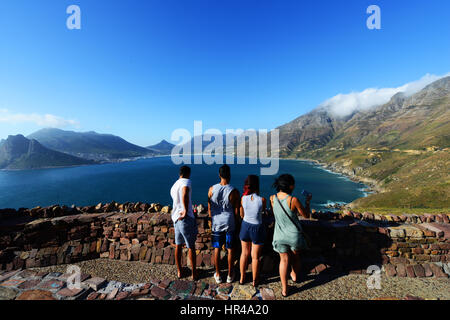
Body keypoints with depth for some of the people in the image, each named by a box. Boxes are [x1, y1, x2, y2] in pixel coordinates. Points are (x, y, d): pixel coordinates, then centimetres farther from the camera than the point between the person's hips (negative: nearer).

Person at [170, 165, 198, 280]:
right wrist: (186, 211, -28)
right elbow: (185, 195, -36)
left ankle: (179, 271, 35)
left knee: (178, 246, 20)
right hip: (186, 219, -7)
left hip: (176, 218, 8)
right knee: (191, 247, 8)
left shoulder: (173, 186, 13)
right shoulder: (186, 182, -13)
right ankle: (194, 273, 23)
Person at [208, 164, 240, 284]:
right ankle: (230, 275, 30)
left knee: (217, 249, 15)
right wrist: (236, 223, 9)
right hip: (230, 224, -1)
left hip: (216, 223, 2)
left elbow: (209, 208, 1)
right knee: (230, 249, 14)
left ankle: (218, 275, 30)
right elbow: (236, 212, -8)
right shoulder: (234, 192, -15)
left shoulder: (212, 189, -9)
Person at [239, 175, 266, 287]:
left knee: (244, 254, 22)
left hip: (245, 226, 3)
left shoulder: (243, 198, -13)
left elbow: (241, 215, 0)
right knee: (255, 257, 16)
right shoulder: (262, 200, -22)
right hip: (257, 228, -3)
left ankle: (242, 278, 38)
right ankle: (255, 281, 35)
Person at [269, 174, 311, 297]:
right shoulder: (293, 200, -25)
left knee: (284, 259, 14)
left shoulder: (272, 198, -13)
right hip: (294, 234, -2)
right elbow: (306, 215, -11)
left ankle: (284, 289, 18)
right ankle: (295, 275, 50)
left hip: (280, 235, 2)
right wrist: (308, 201, 4)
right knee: (295, 256, 26)